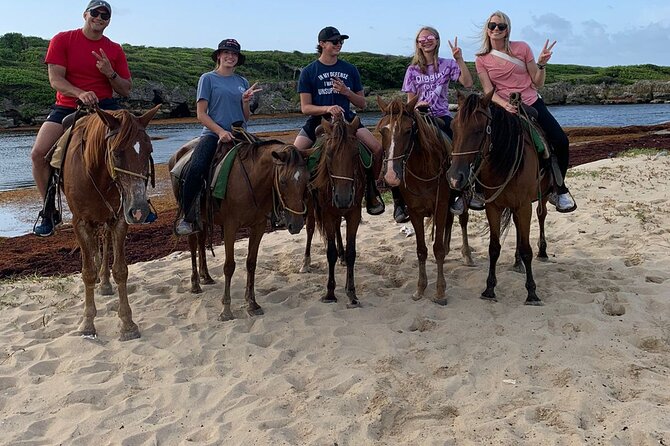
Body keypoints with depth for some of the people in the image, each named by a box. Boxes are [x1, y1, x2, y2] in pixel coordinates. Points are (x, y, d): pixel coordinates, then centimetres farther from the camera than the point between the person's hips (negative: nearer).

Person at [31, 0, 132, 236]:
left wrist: (110, 73, -13)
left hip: (104, 106, 1)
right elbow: (55, 79, -8)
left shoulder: (115, 50, 7)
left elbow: (126, 90, 7)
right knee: (38, 153, -20)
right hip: (67, 107, -1)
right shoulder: (62, 40, 1)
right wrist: (80, 93, -27)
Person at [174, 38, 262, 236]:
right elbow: (201, 114, -1)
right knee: (196, 168, -30)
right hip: (213, 134, -5)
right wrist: (221, 131, -15)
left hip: (239, 134, 5)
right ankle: (186, 217, -18)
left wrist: (245, 101, -1)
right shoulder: (208, 78, 7)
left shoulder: (242, 82, 19)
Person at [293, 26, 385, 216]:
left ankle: (371, 190, 4)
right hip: (318, 121, -1)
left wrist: (346, 92, -8)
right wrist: (327, 108, -22)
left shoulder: (350, 70, 9)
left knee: (377, 148, -18)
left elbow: (362, 104, 12)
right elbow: (305, 107, -4)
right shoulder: (308, 72, 1)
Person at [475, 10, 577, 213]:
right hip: (506, 110, 0)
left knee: (561, 142, -14)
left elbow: (538, 83, 5)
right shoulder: (482, 60, 3)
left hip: (533, 104, 0)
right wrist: (505, 105, -23)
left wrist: (541, 64, -13)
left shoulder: (522, 48, 2)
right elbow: (489, 91, -5)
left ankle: (559, 189, 5)